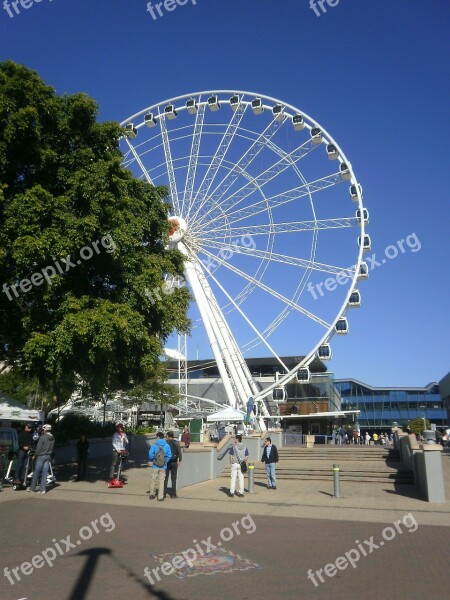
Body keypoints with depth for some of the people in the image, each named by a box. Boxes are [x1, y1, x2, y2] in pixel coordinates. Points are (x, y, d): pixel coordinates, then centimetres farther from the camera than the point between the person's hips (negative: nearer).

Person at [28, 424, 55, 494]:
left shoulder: (43, 437, -14)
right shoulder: (53, 438, 5)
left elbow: (39, 448, -12)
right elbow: (52, 448, 9)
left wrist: (35, 455, -1)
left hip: (41, 456, -5)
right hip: (48, 456, 5)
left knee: (36, 472, 7)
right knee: (45, 473, 7)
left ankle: (32, 488, 16)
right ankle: (43, 489, 6)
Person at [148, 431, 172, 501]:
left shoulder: (154, 445, -10)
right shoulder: (167, 446, -3)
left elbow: (150, 455, -12)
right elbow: (169, 455, -4)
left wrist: (152, 460, 7)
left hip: (155, 466, -1)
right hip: (163, 467, 2)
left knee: (153, 480, 16)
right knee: (161, 481, 8)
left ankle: (152, 494, 26)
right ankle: (160, 497, 9)